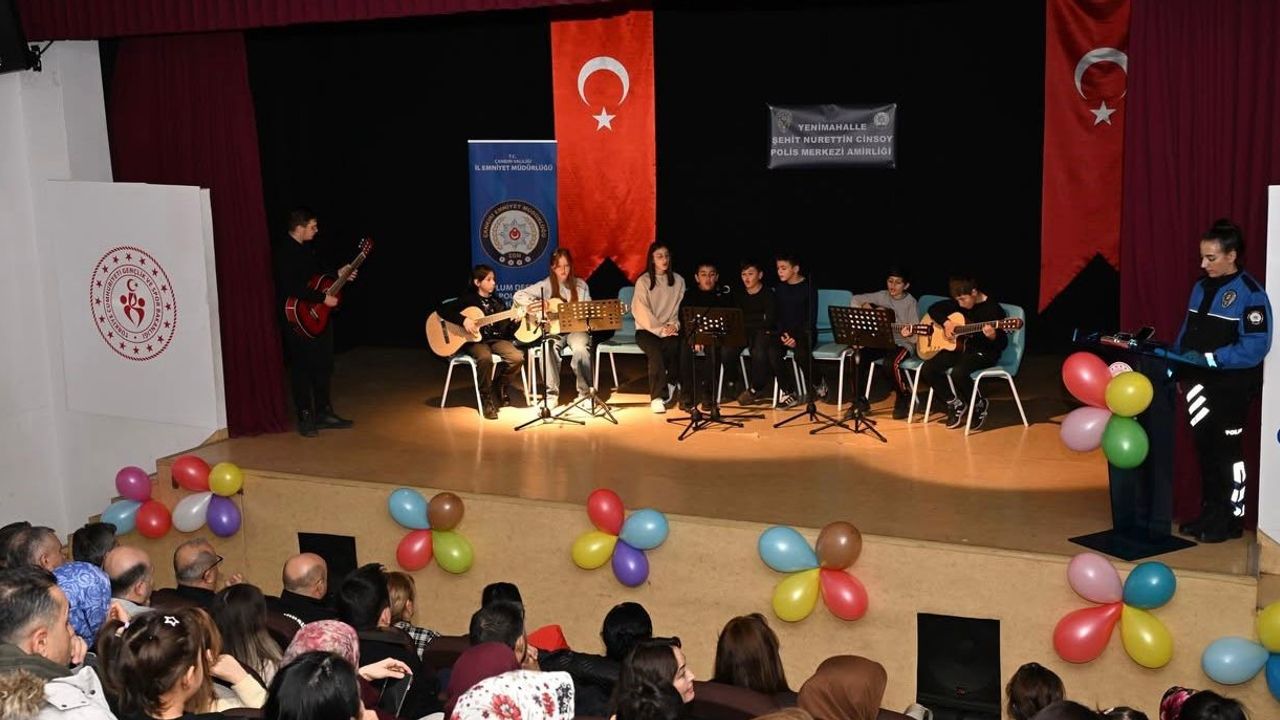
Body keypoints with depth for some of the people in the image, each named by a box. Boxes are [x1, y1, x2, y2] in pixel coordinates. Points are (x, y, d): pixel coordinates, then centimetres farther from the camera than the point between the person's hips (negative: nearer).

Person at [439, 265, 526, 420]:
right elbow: (442, 310, -10)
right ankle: (486, 398, -18)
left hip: (495, 339, 5)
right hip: (474, 341, -5)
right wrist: (463, 320, -20)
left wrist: (515, 321, -11)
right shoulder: (468, 299, 0)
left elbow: (506, 332, 10)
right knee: (485, 358, -39)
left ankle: (498, 388, 5)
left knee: (517, 357, -23)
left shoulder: (497, 302, 13)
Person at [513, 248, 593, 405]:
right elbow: (518, 296, -7)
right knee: (549, 349, -34)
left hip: (575, 328, 1)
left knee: (581, 348, -33)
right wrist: (539, 307, -19)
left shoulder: (580, 286, 7)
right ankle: (551, 395, -23)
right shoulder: (546, 286, 1)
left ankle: (585, 392, -17)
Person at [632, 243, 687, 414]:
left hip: (670, 329, 2)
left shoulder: (678, 281, 8)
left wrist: (674, 325, -12)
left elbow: (681, 308, 7)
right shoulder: (643, 281, -3)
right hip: (646, 329, -2)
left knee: (673, 345, -32)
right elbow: (641, 311, -9)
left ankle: (668, 385, -9)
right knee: (655, 352, -33)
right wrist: (660, 329, -16)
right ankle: (657, 397, -34)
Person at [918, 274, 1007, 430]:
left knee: (958, 372, -35)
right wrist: (946, 323, -4)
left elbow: (1002, 344, -16)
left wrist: (993, 336, -40)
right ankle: (955, 402, 7)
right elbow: (934, 309, 15)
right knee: (927, 369, -13)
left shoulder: (993, 309, -15)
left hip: (983, 353, -7)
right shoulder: (957, 303, 4)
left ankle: (979, 405, -5)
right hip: (959, 348, 7)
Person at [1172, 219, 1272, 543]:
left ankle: (1232, 519, 15)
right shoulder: (1201, 287, 8)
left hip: (1231, 387, -7)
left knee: (1227, 452, 2)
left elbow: (1255, 347, -20)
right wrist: (1178, 367, 7)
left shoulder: (1250, 293, -14)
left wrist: (1207, 358, -24)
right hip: (1200, 383, 7)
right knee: (1205, 449, 14)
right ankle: (1210, 513, 26)